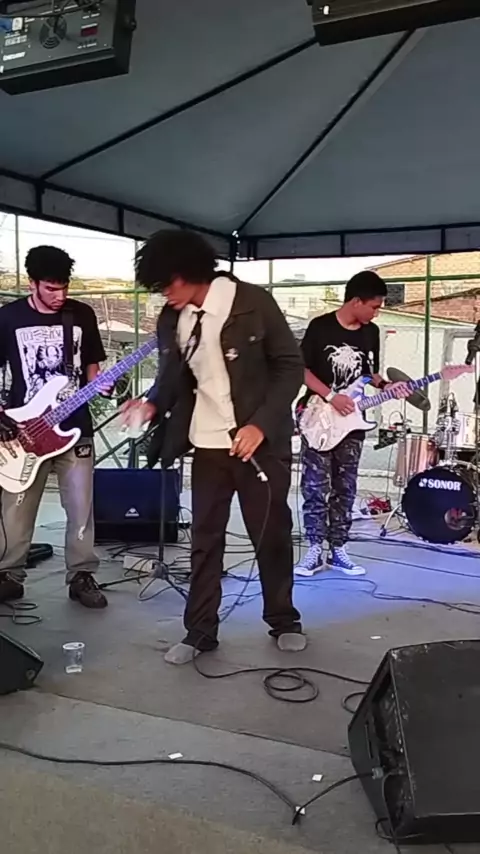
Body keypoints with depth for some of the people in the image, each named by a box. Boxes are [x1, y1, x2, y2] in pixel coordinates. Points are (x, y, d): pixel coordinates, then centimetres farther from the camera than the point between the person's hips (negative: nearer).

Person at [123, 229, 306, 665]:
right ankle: (200, 631, 19)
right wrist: (153, 404, -10)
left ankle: (284, 620, 26)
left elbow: (291, 366, -9)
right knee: (205, 538, 7)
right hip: (207, 444, 4)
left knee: (272, 533, 8)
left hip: (260, 439, -4)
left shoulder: (253, 302, -11)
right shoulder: (172, 319, 3)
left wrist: (261, 424, -17)